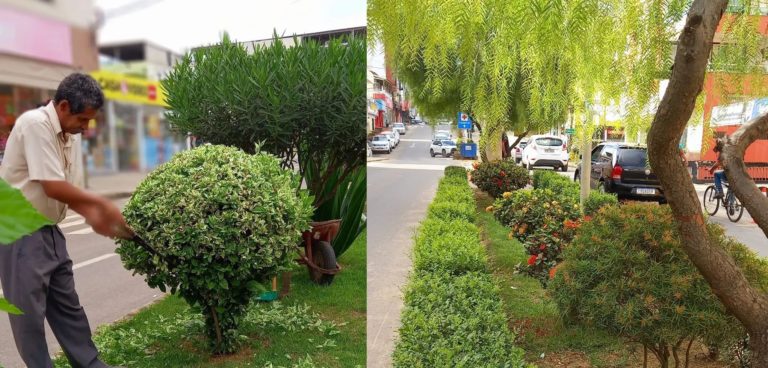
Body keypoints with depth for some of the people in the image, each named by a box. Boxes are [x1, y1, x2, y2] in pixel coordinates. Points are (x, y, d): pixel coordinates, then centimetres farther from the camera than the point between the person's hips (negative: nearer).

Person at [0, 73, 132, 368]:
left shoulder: (69, 135, 6)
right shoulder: (35, 124, -19)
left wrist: (93, 216, -5)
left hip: (49, 230, 8)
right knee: (29, 312, 4)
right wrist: (102, 204, -15)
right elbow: (52, 187, -24)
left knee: (67, 305, 15)